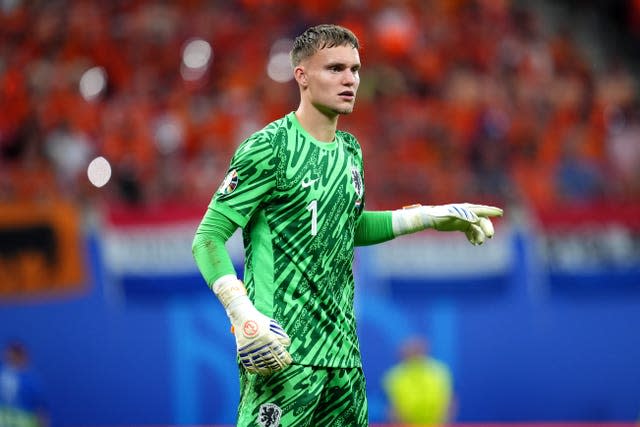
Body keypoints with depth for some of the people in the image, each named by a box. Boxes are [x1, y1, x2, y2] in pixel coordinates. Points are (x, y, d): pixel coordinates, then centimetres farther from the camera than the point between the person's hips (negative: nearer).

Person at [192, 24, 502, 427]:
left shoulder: (349, 151, 13)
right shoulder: (269, 148, -9)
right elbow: (208, 239, -10)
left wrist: (433, 217, 25)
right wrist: (244, 315, -22)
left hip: (342, 351, 8)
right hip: (283, 353, -8)